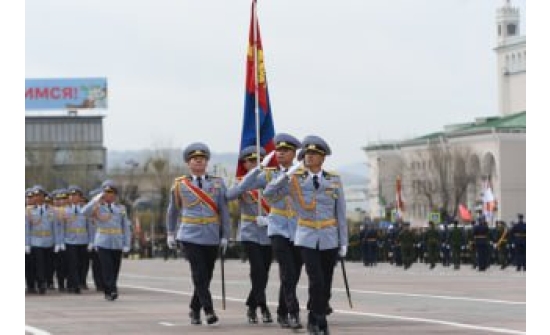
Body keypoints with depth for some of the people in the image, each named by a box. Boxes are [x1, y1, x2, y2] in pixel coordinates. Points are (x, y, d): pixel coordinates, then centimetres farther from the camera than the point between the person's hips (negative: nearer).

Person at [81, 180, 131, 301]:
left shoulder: (121, 208, 12)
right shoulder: (97, 207, 5)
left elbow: (126, 227, 11)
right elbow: (84, 212, -14)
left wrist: (126, 245, 3)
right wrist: (97, 199, -15)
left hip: (117, 244, 3)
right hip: (103, 243, -3)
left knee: (115, 269, 6)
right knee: (107, 268, -13)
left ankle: (109, 292, 18)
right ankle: (112, 291, -18)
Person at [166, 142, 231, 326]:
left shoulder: (218, 183, 5)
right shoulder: (179, 185, 5)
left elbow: (224, 211, 4)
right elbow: (172, 210, 17)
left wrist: (225, 236, -1)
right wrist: (170, 233, 17)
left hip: (212, 237, 2)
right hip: (190, 236, -2)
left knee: (206, 276, 6)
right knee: (199, 275, -14)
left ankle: (195, 310, 22)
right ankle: (209, 311, -18)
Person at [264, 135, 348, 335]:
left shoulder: (334, 181, 0)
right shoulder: (296, 179, -2)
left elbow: (341, 213, 3)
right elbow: (268, 193, -7)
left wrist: (343, 242, 1)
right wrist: (287, 174, -17)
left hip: (329, 239, 2)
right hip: (307, 238, -2)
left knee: (326, 284, 4)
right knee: (316, 281, -16)